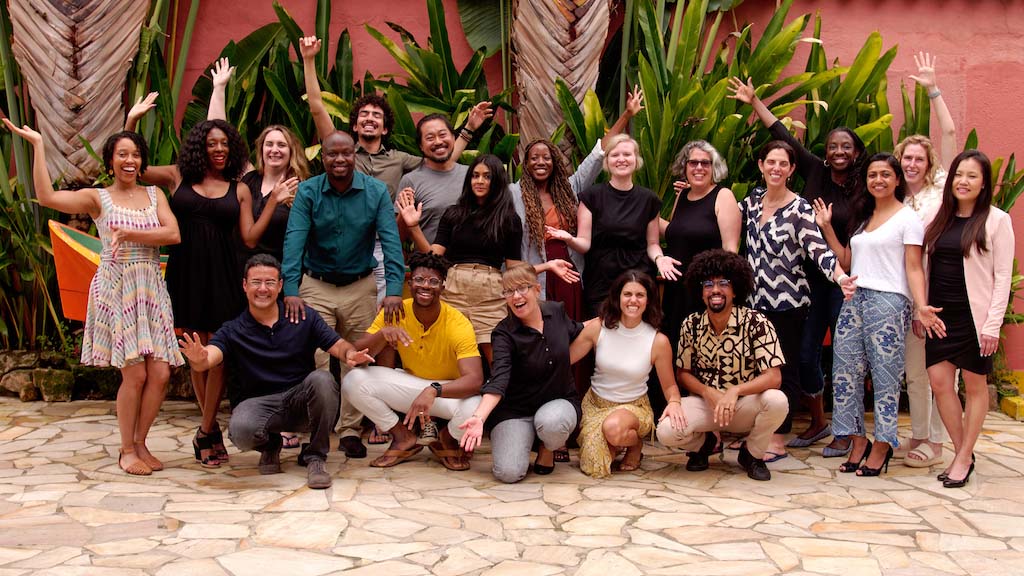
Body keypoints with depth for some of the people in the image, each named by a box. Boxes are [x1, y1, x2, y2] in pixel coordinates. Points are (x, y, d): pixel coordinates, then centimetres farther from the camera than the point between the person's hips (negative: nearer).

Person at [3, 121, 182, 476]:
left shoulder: (154, 195, 12)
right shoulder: (97, 198, 3)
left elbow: (173, 234, -3)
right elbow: (47, 197, -13)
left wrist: (129, 234, -14)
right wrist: (37, 145, -12)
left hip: (151, 291, 4)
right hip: (116, 289, -3)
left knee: (160, 373, -4)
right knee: (135, 373, -9)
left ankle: (140, 442, 15)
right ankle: (126, 450, 8)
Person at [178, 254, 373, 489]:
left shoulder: (305, 318, 4)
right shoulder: (233, 331, 2)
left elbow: (338, 346, -4)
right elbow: (209, 357, -15)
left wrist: (351, 354, -29)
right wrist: (199, 359, -41)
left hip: (301, 400, 0)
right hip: (257, 402, 0)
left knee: (321, 379, -32)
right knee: (241, 430, -33)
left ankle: (316, 457, -12)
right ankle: (269, 446, 7)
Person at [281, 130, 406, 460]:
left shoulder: (376, 192, -6)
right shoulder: (308, 192, -7)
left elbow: (390, 241, -13)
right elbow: (294, 240, -16)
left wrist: (394, 290, -25)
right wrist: (291, 290, -28)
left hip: (360, 287, 1)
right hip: (316, 286, -1)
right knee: (315, 359, -2)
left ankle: (351, 430, 19)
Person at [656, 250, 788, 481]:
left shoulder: (756, 323, -14)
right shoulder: (691, 325, -4)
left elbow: (773, 377, -19)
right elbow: (683, 373, 4)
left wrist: (735, 391, -34)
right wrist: (709, 393, -15)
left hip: (745, 405, -1)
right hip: (705, 402, 1)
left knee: (777, 401, -34)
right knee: (666, 431, -28)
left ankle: (752, 454, 1)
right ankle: (704, 442, 13)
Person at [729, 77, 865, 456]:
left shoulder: (863, 189, -5)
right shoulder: (816, 172, 3)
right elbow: (783, 137, 6)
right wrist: (755, 102, 8)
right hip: (812, 277, 4)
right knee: (805, 354, 7)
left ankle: (847, 432, 15)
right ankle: (818, 423, 26)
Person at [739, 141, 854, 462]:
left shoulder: (800, 208, -10)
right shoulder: (752, 201, 8)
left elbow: (818, 249, -19)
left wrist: (841, 276, -37)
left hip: (787, 302, -6)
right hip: (756, 300, 6)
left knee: (784, 370, 2)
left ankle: (778, 441, 10)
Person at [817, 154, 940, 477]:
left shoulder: (907, 218, 0)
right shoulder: (862, 217, 20)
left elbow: (913, 268, -6)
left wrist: (922, 306, -20)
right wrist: (827, 228, 13)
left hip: (889, 302, -7)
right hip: (854, 300, 7)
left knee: (885, 376, -2)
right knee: (846, 371, 3)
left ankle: (882, 445, 7)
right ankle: (858, 442, 13)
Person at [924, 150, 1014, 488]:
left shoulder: (996, 220, -5)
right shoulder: (940, 219, 9)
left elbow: (1002, 276, -7)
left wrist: (993, 325, -12)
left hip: (974, 316, -4)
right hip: (940, 314, 5)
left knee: (974, 386, 5)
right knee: (939, 382, 1)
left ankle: (964, 459, 14)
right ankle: (961, 452, 16)